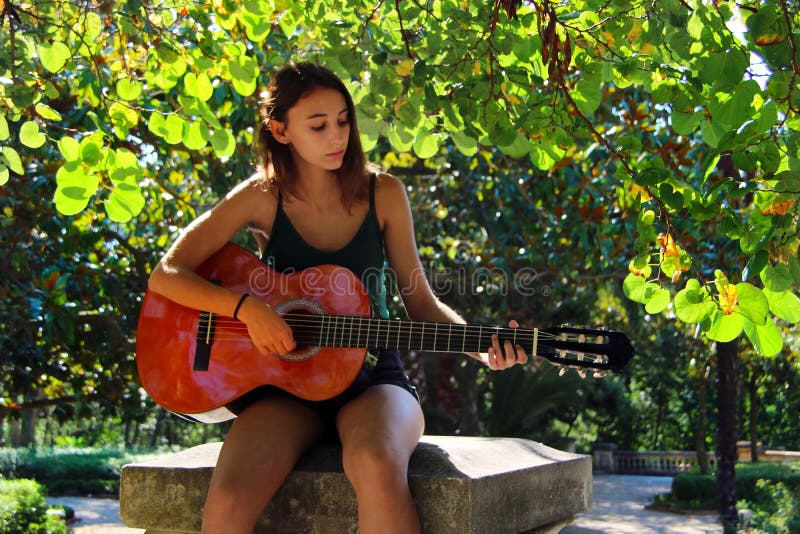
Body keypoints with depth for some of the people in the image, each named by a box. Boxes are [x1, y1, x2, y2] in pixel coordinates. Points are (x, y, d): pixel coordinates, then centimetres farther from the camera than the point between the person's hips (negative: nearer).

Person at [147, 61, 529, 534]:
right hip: (284, 383, 0)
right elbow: (165, 276, -3)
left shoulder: (383, 194, 3)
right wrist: (247, 308, -18)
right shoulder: (262, 198, 0)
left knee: (378, 466, -37)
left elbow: (420, 301, 7)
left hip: (371, 375, 0)